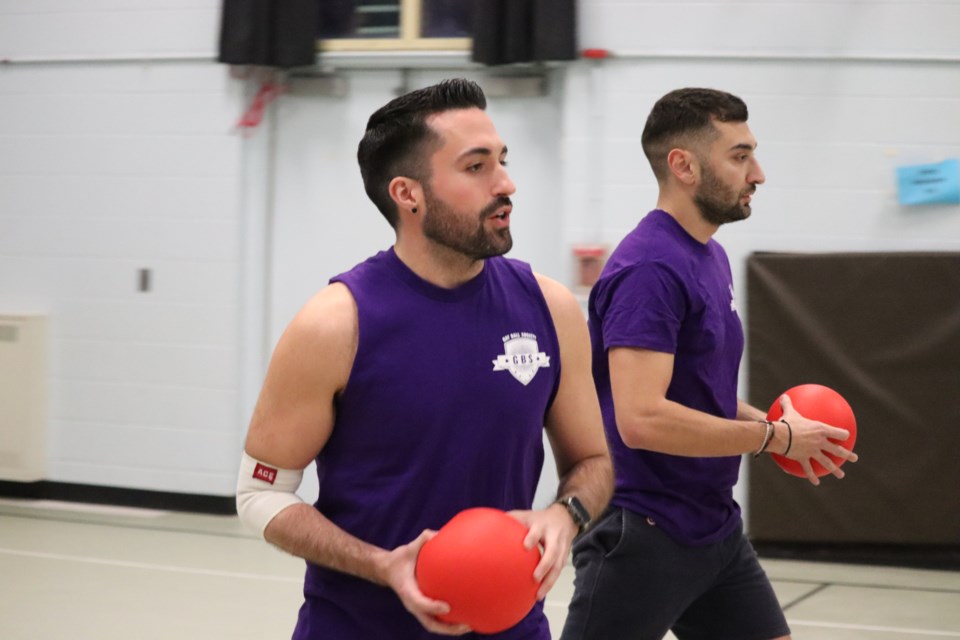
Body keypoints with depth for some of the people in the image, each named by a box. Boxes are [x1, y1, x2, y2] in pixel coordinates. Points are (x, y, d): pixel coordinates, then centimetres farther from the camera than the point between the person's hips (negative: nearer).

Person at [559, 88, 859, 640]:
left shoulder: (711, 256, 11)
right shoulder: (649, 268, -18)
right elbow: (641, 419, -28)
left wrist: (762, 421, 4)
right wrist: (776, 437, -18)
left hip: (716, 529, 9)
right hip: (644, 537, -9)